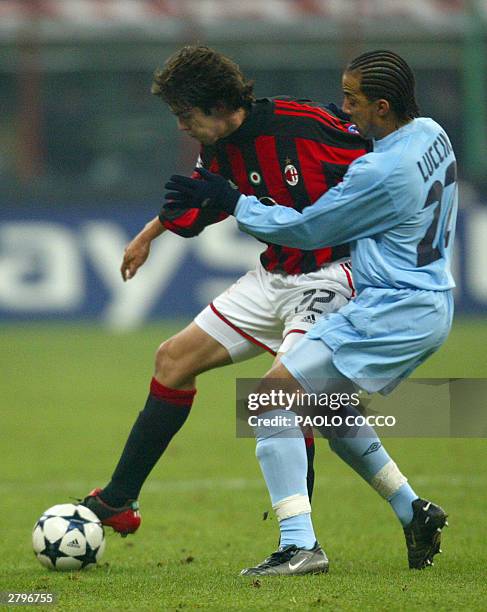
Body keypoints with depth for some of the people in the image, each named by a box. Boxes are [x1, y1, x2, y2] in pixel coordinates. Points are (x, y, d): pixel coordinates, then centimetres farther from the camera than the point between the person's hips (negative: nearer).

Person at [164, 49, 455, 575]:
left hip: (391, 314, -10)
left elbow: (306, 229, -11)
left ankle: (299, 546, -20)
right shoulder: (431, 134, 6)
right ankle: (414, 514, 25)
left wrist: (230, 202, -2)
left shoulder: (381, 173, -22)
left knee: (273, 394, -12)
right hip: (432, 308, 10)